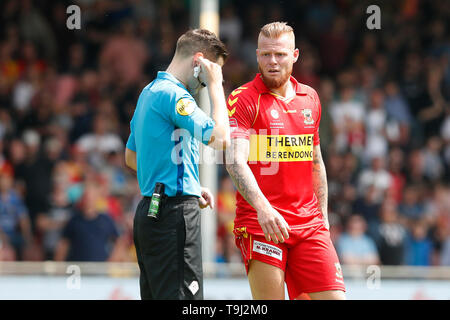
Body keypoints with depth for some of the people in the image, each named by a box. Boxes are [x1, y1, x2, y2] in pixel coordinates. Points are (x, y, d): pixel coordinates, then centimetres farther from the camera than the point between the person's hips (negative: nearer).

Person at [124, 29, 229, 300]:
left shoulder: (150, 92, 18)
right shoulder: (173, 95, -13)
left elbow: (131, 157, 27)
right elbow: (220, 138, -23)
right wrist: (216, 86, -11)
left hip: (148, 210, 10)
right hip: (175, 213, -10)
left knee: (155, 294, 10)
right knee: (183, 296, -12)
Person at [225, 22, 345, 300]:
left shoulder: (310, 98, 13)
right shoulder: (243, 99, -5)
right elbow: (235, 161, -18)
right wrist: (263, 208, -32)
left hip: (309, 225, 5)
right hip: (260, 224, -5)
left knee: (334, 296, -6)